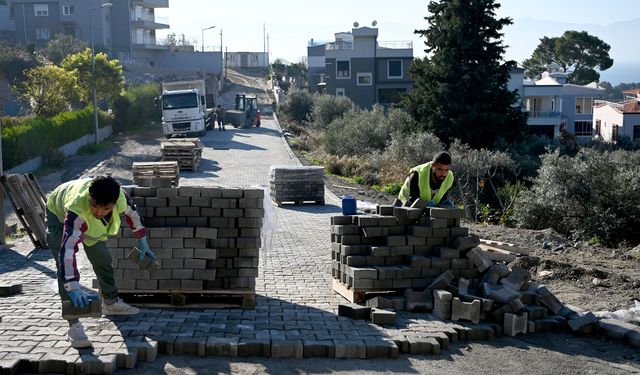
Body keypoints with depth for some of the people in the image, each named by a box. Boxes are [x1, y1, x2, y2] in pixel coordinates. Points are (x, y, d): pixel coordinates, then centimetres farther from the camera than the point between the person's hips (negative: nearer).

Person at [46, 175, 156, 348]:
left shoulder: (119, 197, -35)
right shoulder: (77, 209, -50)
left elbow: (132, 212, -10)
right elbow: (67, 248, -58)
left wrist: (142, 241, 0)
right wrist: (73, 288, -67)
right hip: (59, 215, -5)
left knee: (103, 260, 14)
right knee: (66, 269, -19)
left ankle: (110, 303, 39)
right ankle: (74, 325, -17)